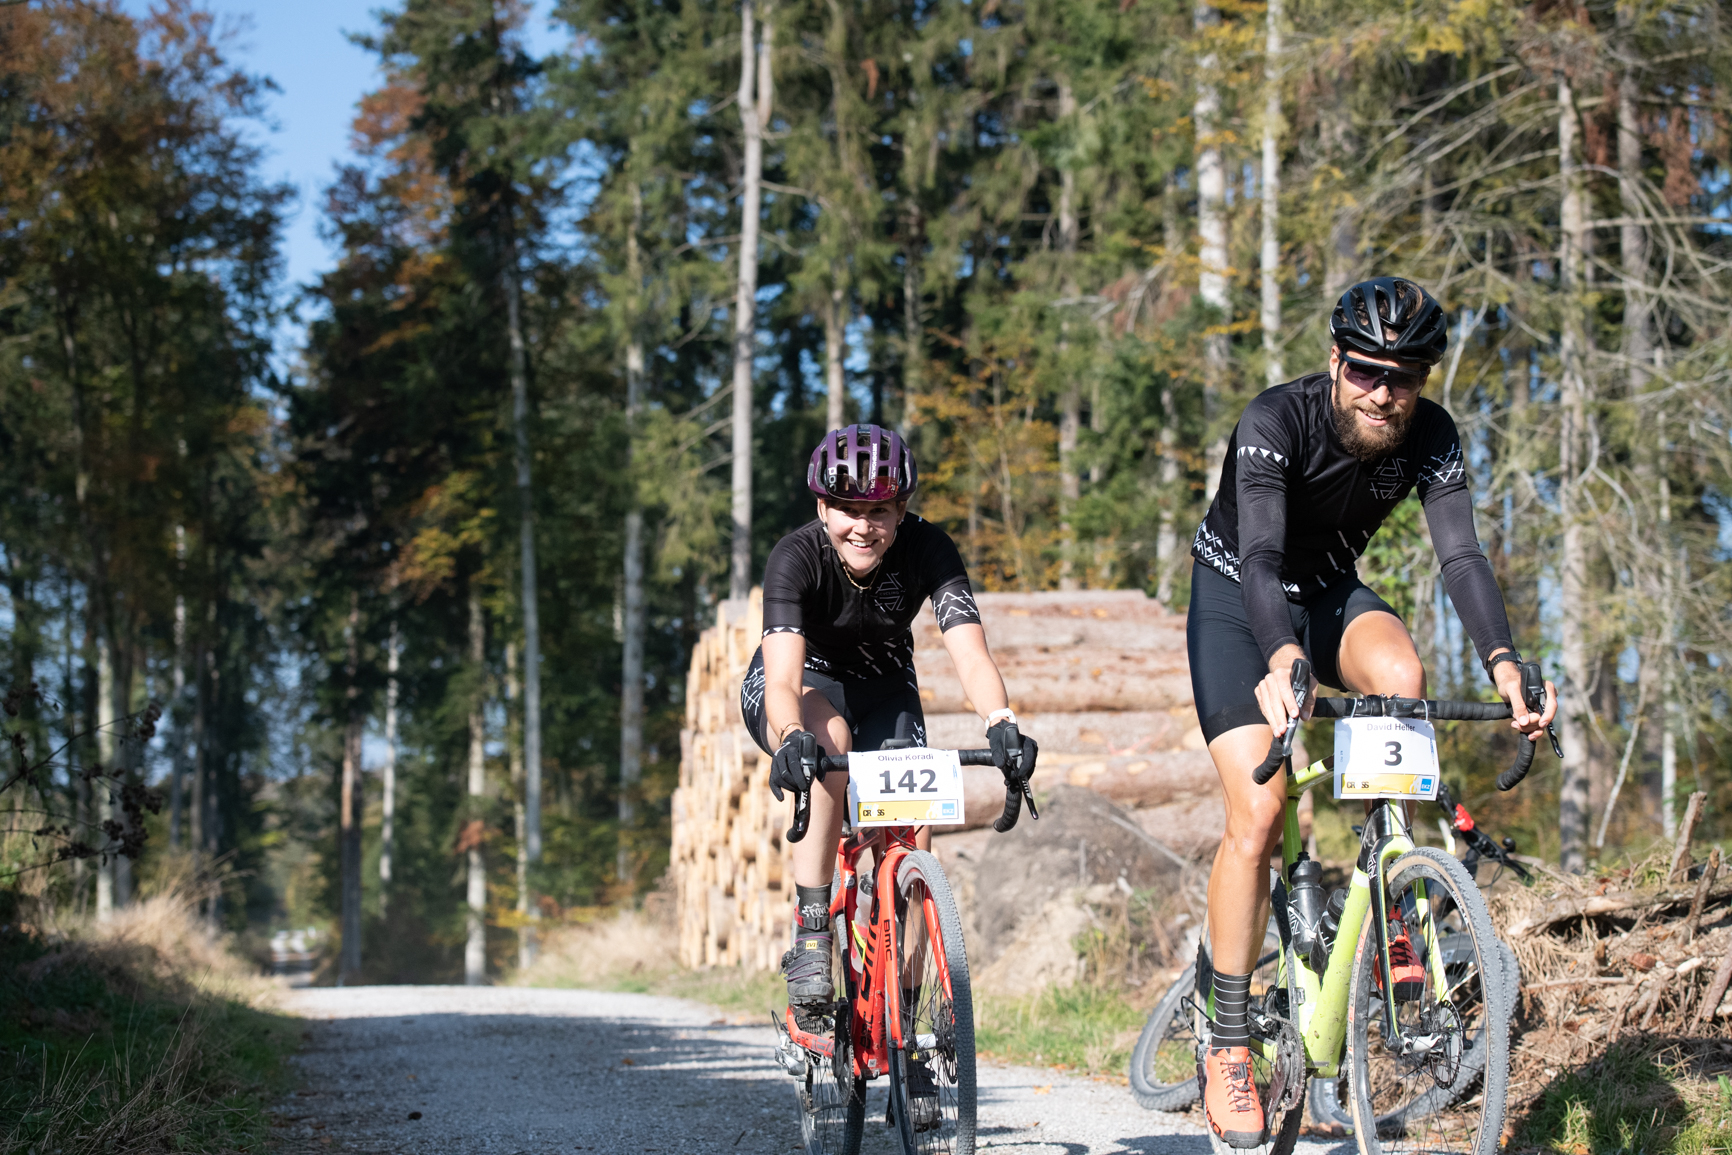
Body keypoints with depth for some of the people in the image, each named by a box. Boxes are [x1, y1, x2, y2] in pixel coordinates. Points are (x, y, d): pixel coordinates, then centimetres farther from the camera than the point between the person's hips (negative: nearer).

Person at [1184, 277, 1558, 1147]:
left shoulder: (1430, 437, -17)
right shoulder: (1277, 420, -29)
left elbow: (1460, 554, -27)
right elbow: (1260, 554, -41)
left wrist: (1503, 662, -45)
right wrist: (1282, 659, -59)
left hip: (1330, 593, 3)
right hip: (1235, 598, -3)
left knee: (1401, 676, -33)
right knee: (1257, 814, -18)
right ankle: (1228, 1046, -7)